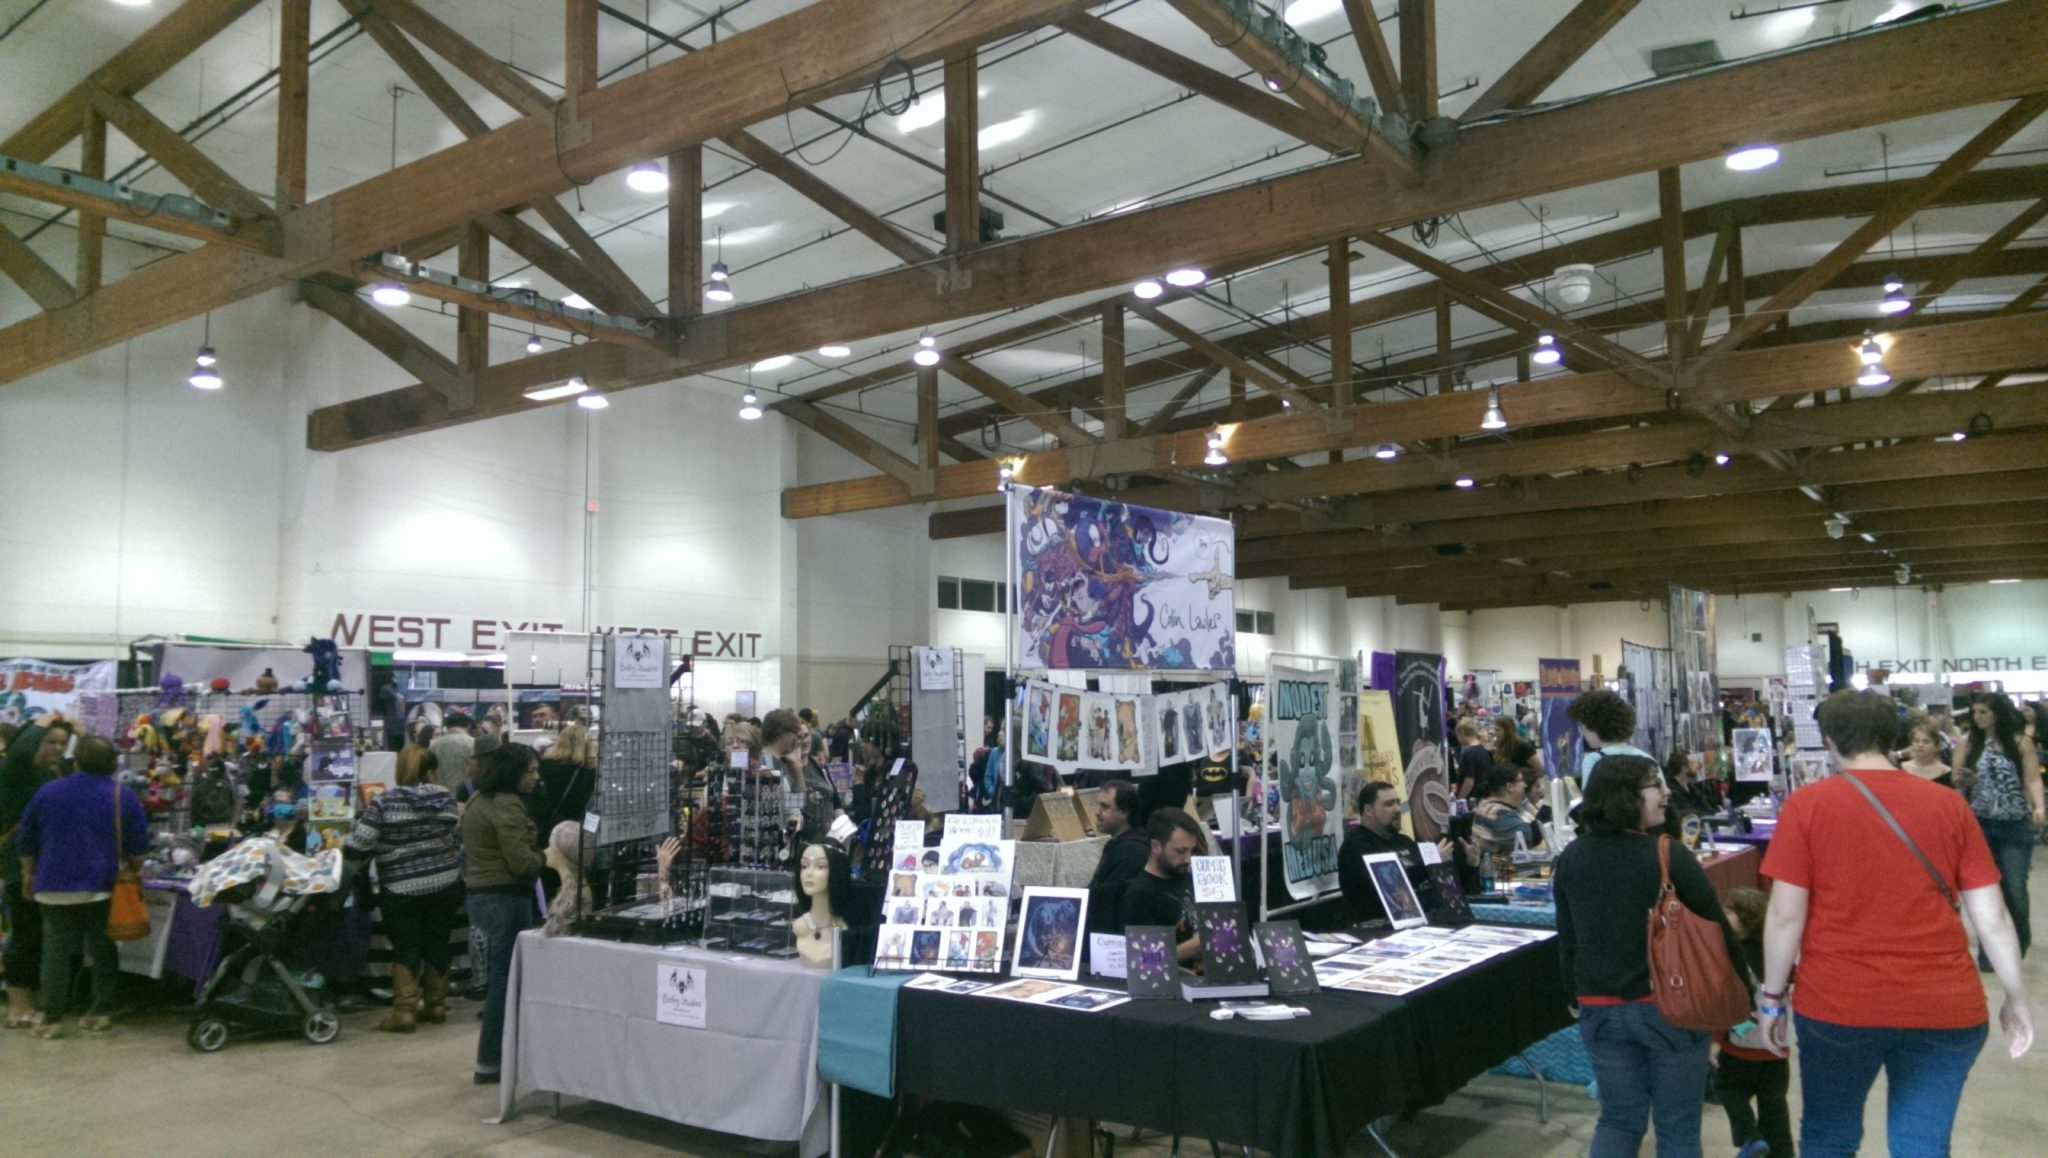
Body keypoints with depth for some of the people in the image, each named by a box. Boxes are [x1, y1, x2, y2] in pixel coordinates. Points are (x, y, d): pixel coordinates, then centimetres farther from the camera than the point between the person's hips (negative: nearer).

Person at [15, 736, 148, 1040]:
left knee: (56, 951, 5)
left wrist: (29, 875, 22)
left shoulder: (47, 793, 1)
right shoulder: (123, 797, -3)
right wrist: (134, 871, 18)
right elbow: (137, 845, 1)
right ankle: (102, 1012, 11)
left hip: (55, 887, 1)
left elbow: (26, 842, 10)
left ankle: (52, 1019, 2)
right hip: (101, 887, 0)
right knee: (102, 950, 9)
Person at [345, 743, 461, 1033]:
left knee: (405, 948, 4)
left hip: (402, 888, -3)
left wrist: (345, 848, 9)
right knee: (438, 944, 12)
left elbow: (360, 843, -13)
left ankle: (404, 1009, -1)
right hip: (445, 882, 3)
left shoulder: (384, 801, -12)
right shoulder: (445, 796, -2)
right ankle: (435, 1004, 20)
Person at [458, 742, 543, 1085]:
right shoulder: (506, 807, -18)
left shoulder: (479, 801, 13)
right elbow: (521, 862, -22)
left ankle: (492, 1056, 25)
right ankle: (490, 1063, 1)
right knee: (506, 979, -3)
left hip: (481, 896, 10)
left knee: (496, 977, 17)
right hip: (506, 898, -10)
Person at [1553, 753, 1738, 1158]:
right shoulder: (1669, 854, -14)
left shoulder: (1571, 857, 1)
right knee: (1677, 1125, 10)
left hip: (1601, 1008, 4)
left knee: (1619, 1118, 17)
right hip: (1670, 1005, -4)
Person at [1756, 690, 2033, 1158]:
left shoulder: (1807, 805, -5)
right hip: (1945, 1007, 3)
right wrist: (2016, 999, 17)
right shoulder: (1949, 804, 3)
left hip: (1838, 1004, -2)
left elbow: (1786, 914, -7)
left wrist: (1773, 995, 3)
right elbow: (1992, 917, 4)